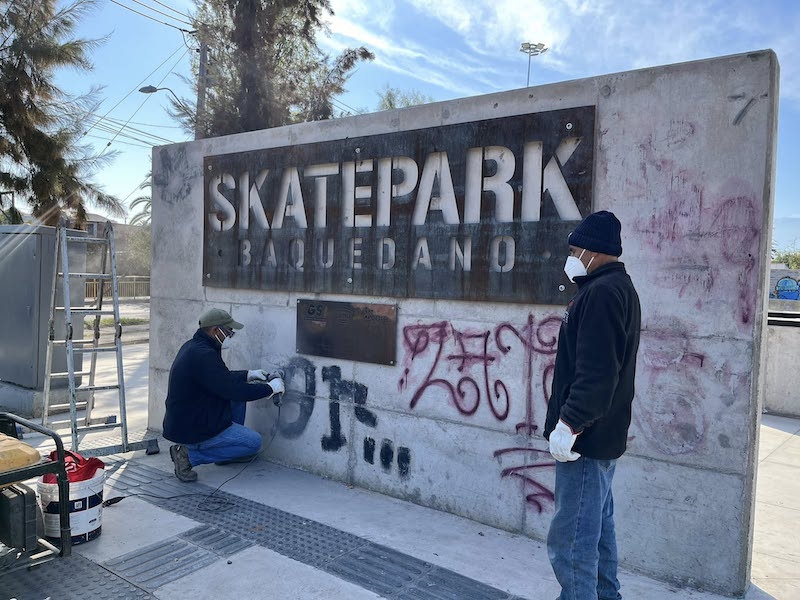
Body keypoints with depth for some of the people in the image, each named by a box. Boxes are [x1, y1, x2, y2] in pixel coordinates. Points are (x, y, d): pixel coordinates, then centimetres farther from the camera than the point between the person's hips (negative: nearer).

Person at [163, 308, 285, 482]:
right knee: (254, 442, 0)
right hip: (193, 431, -10)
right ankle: (190, 455, -5)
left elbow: (221, 378, 21)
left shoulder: (192, 347, 8)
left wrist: (248, 375, 12)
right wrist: (270, 388, -14)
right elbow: (232, 390, -25)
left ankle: (227, 452, 21)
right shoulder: (203, 355, -25)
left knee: (238, 397, 16)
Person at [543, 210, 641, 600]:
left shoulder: (602, 292, -18)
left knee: (571, 541, -5)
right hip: (601, 433, 11)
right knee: (598, 528, 23)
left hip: (586, 437, -11)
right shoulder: (617, 287, 16)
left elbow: (596, 370, -26)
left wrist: (571, 422, -25)